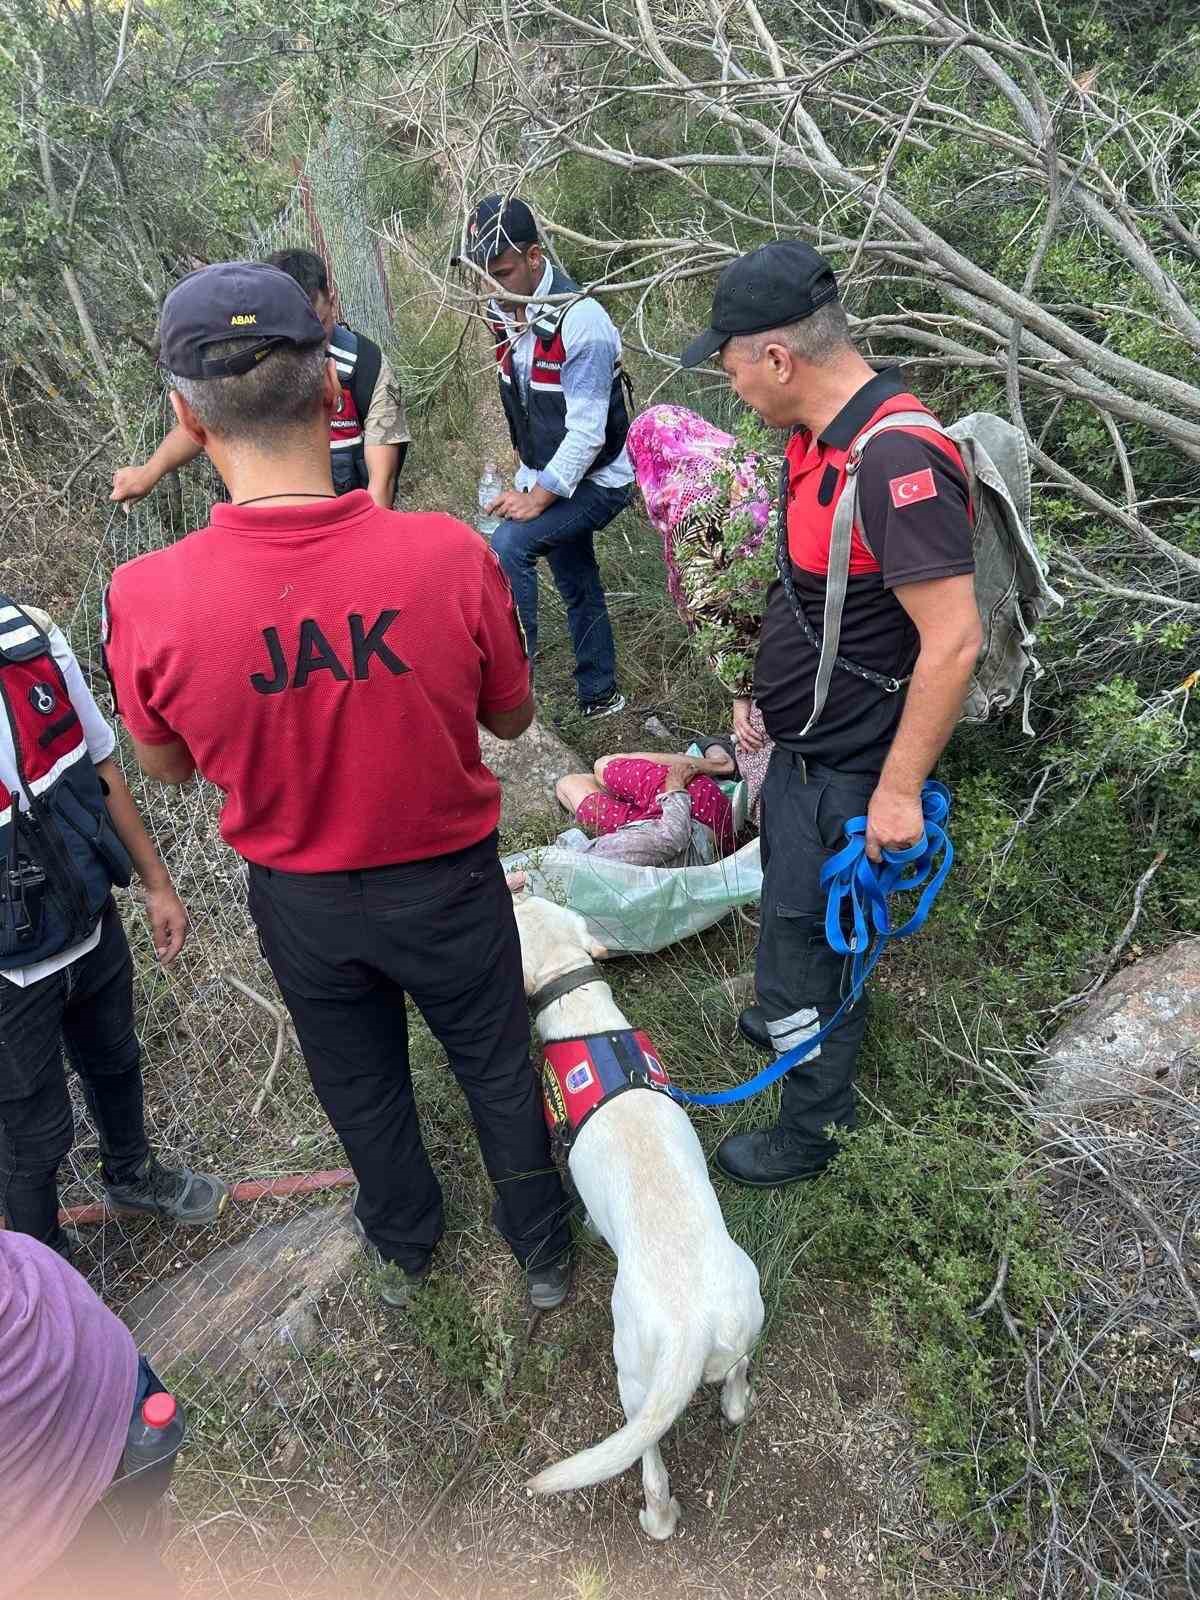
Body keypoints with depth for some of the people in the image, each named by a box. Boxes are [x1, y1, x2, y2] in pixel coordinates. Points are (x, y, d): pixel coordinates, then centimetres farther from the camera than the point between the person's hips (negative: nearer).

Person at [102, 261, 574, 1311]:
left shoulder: (147, 599, -25)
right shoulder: (449, 555, -28)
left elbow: (168, 767, -5)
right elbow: (510, 719, -9)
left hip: (301, 900, 1)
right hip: (449, 880, -1)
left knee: (362, 1086, 27)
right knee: (498, 1066, 25)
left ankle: (405, 1247, 55)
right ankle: (545, 1251, 48)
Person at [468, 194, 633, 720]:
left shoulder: (581, 321, -24)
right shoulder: (501, 312, -1)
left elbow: (586, 430, -25)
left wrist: (537, 497, -21)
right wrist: (524, 472, 10)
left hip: (595, 480, -7)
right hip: (546, 475, 8)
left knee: (507, 546, -24)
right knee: (578, 586, 15)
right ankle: (600, 695, 29)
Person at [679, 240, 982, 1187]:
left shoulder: (897, 460, -28)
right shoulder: (822, 436, 2)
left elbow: (954, 640, -29)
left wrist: (898, 790, -24)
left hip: (846, 771, -9)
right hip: (802, 744, 9)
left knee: (812, 938, 8)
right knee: (790, 906, 28)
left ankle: (810, 1129, 30)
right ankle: (792, 1021, 55)